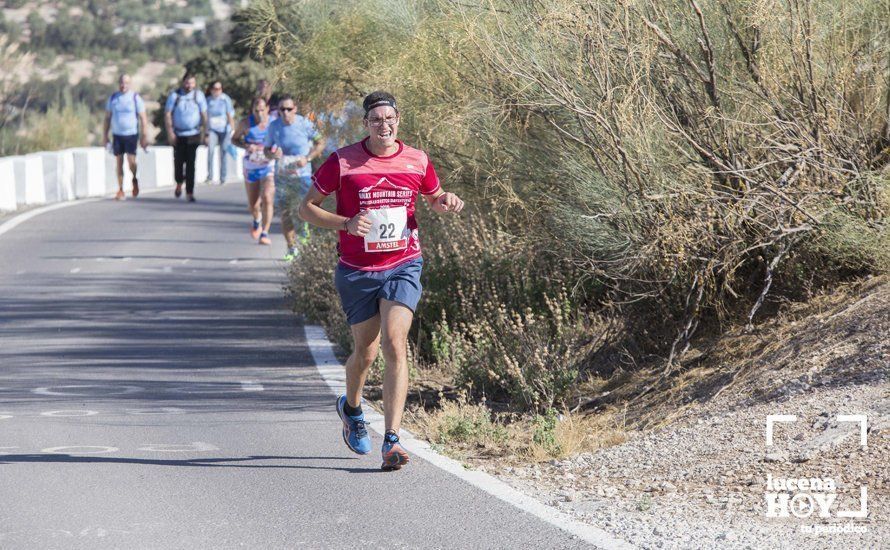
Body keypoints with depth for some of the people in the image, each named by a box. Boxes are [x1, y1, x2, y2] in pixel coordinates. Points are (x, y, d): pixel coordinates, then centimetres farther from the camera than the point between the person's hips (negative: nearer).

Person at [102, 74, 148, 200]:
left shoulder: (135, 98, -1)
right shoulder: (113, 98, 7)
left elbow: (143, 118, -1)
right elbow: (107, 118, 11)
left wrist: (144, 137, -6)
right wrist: (105, 136, 7)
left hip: (131, 134, -3)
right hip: (117, 134, 3)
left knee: (131, 160, -14)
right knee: (119, 162, 2)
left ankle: (134, 180, 16)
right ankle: (120, 190, 7)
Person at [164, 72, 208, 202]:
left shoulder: (199, 95, 3)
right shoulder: (174, 95, 0)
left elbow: (204, 115, 6)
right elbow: (167, 114, 0)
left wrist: (204, 132, 1)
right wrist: (170, 132, -7)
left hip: (193, 135, 0)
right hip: (178, 135, 0)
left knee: (191, 163, -6)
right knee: (178, 161, 3)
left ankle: (190, 192, -5)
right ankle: (179, 183, 32)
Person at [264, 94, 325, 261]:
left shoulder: (305, 124, -8)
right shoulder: (274, 126, -1)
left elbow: (320, 143, 1)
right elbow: (267, 150, 8)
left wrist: (307, 158, -14)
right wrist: (273, 154, -16)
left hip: (302, 174, -2)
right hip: (282, 176, 2)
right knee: (285, 213, 2)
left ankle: (304, 226, 21)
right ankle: (291, 248, 16)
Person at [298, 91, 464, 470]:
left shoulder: (417, 162, 2)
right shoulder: (342, 162, -6)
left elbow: (434, 198, 21)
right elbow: (307, 207, -1)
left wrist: (446, 203, -4)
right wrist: (345, 223, -18)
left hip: (403, 266, 0)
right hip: (357, 271, 0)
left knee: (395, 345, -17)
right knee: (365, 352, 9)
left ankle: (392, 440, -18)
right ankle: (351, 407, 44)